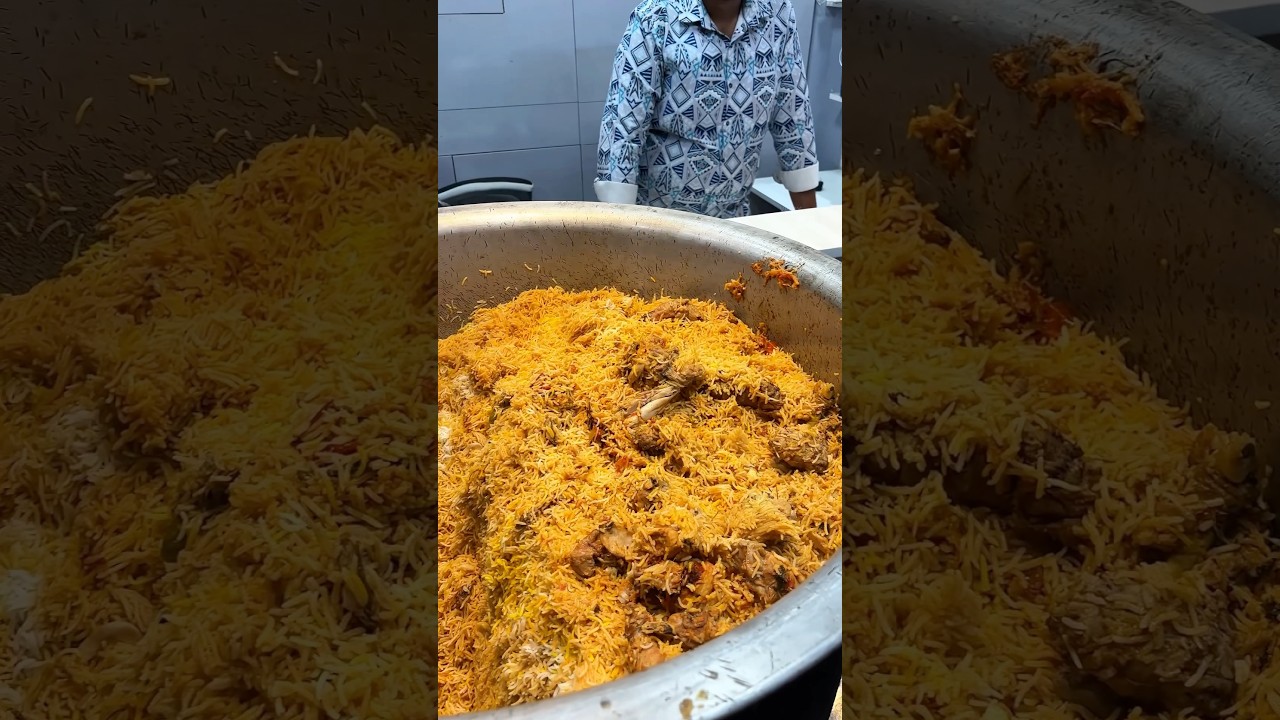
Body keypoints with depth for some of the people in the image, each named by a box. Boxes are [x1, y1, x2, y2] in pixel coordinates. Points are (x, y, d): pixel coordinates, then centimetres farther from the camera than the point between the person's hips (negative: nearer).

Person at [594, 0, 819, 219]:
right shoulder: (655, 18, -17)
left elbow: (793, 114, 1)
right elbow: (623, 123, -18)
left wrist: (809, 216, 2)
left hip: (733, 217, 4)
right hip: (657, 216, -4)